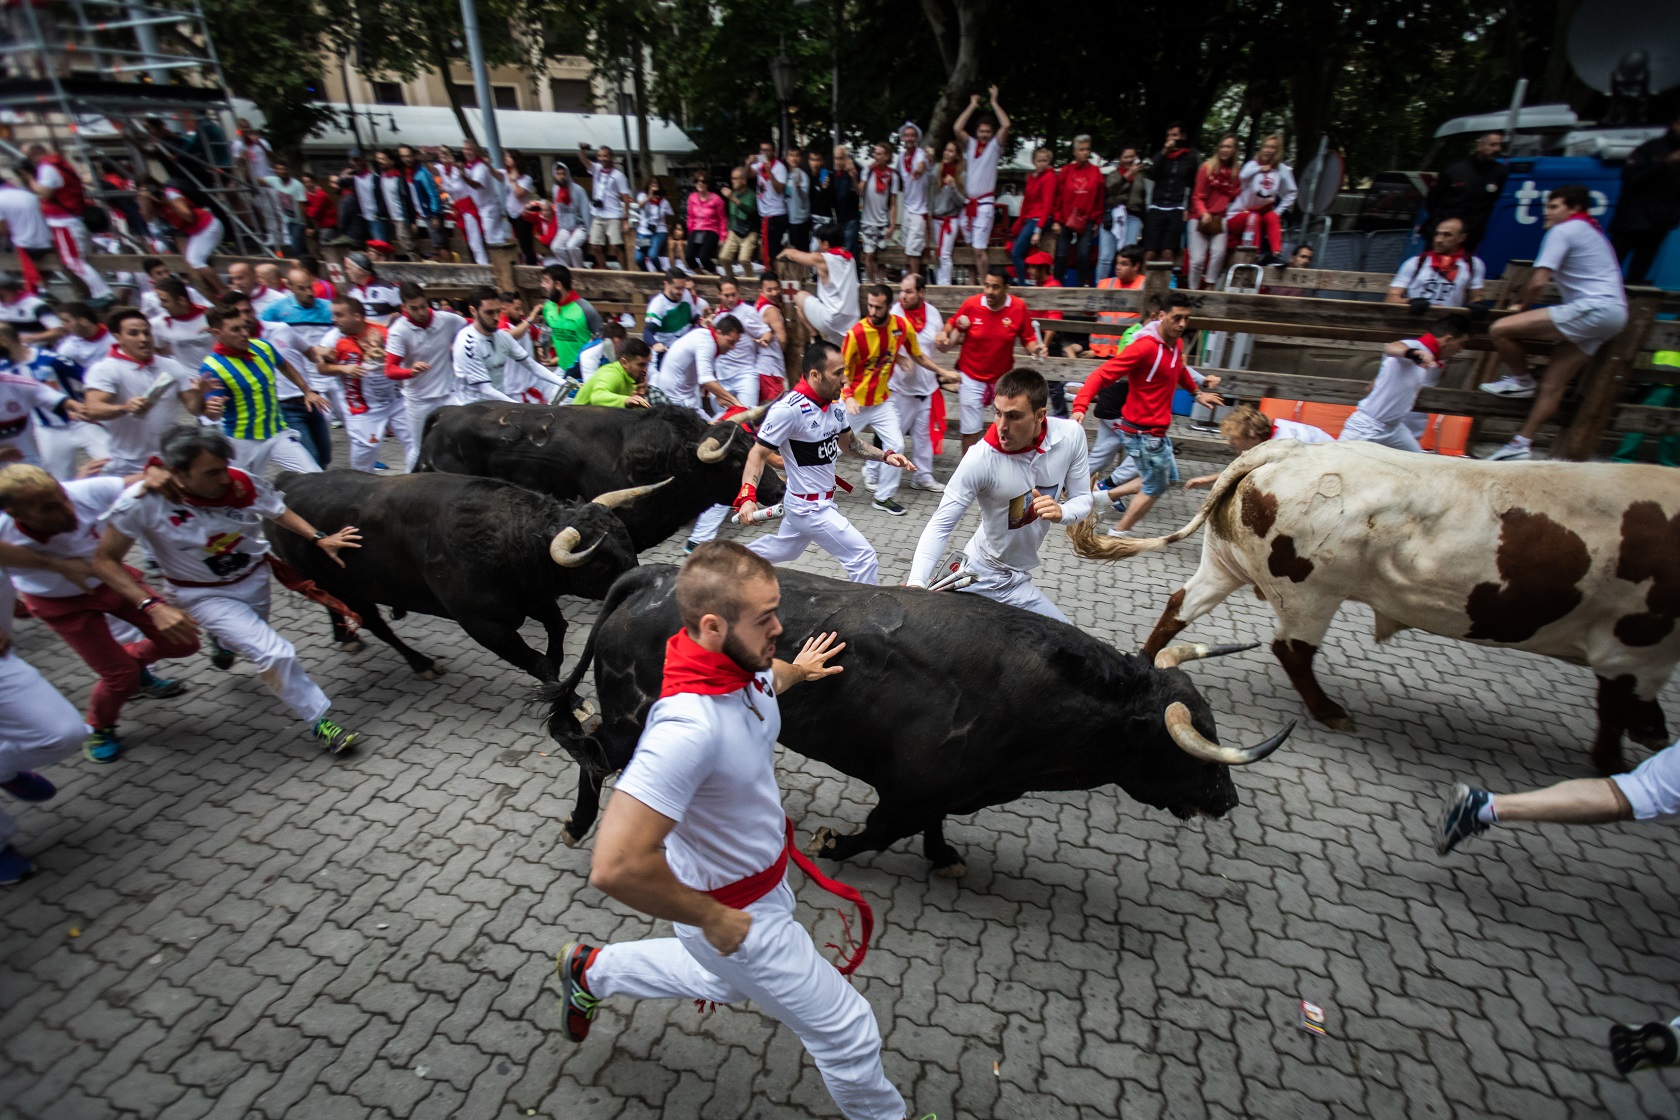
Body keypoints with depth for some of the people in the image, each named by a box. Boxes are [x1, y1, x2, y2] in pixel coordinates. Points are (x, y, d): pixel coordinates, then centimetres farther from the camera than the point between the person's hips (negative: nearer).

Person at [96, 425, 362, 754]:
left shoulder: (243, 483, -22)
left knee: (248, 640, 29)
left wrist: (319, 538, -14)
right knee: (275, 655, -19)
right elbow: (104, 561, -17)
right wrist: (153, 606, -27)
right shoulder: (141, 502, -27)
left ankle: (224, 642, 67)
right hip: (205, 595, -4)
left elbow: (280, 512, -1)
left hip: (254, 578, 4)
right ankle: (320, 722, -4)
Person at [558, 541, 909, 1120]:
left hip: (764, 874, 8)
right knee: (848, 1033, 8)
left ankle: (591, 969, 51)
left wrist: (797, 670, 31)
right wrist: (713, 920, -27)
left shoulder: (743, 665, -14)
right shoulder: (689, 725, -41)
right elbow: (617, 866, -41)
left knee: (724, 982, 36)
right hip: (737, 912, -8)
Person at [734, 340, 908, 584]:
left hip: (821, 501, 9)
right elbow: (758, 455, -20)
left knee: (782, 551, 27)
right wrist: (747, 498, -34)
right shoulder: (789, 409, -24)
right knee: (864, 559, -8)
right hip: (810, 508, -9)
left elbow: (848, 444, 15)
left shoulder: (833, 403, 1)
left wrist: (885, 456, 1)